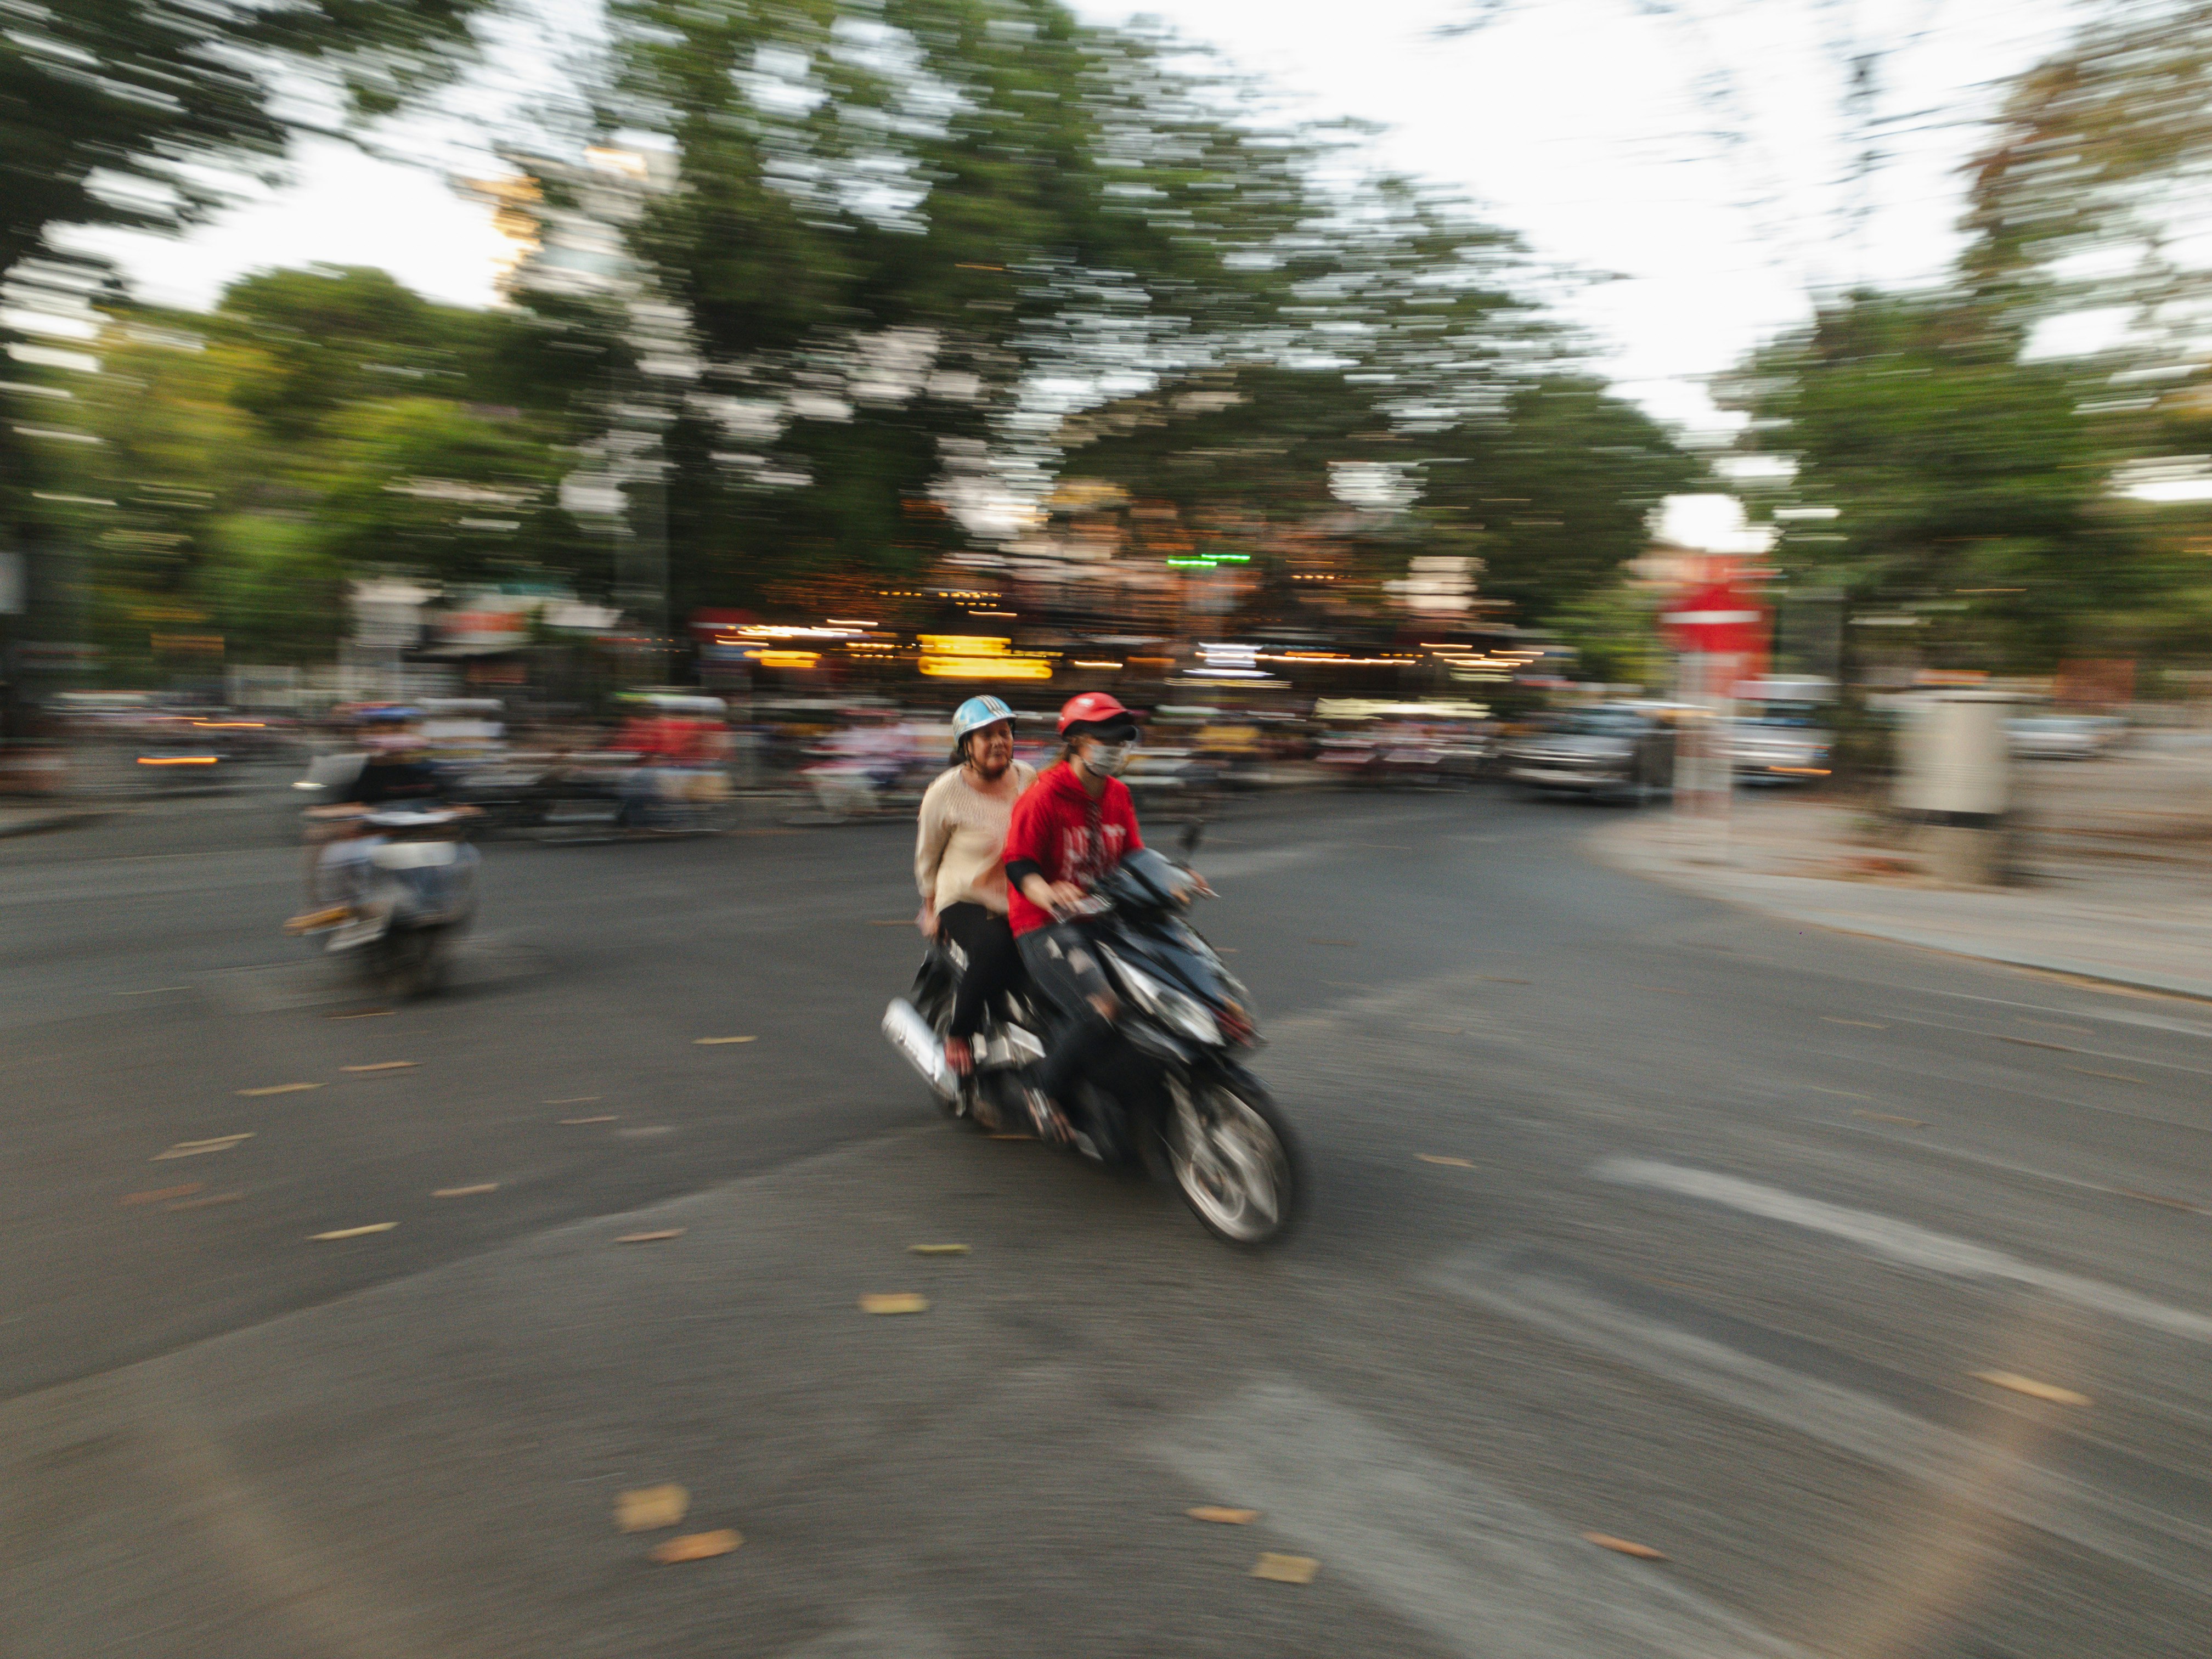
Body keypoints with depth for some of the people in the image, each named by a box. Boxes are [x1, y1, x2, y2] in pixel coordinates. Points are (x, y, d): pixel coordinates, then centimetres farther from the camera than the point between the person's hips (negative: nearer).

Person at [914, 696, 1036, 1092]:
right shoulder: (945, 793, -8)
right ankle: (957, 1034, -11)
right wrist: (931, 908, 13)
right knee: (995, 948, -35)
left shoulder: (1029, 779, 2)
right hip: (965, 901, -4)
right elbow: (927, 855, 6)